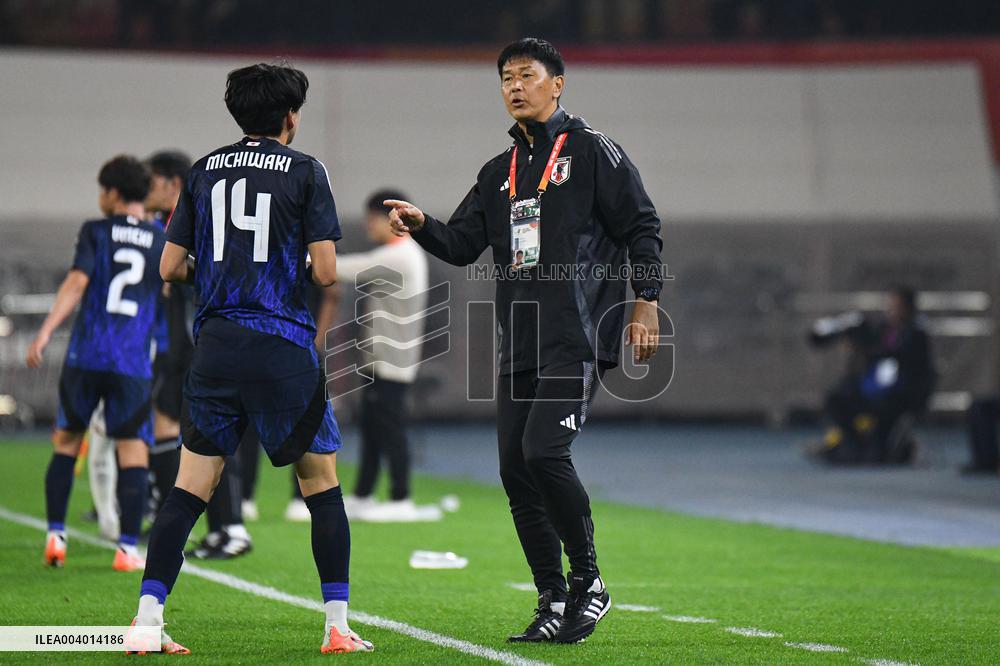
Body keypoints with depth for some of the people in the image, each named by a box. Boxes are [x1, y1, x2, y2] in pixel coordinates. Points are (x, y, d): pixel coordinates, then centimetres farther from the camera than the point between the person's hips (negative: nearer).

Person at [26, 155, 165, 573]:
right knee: (133, 452, 1)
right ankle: (128, 547, -5)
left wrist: (46, 332, -16)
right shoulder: (163, 243, 7)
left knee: (65, 442, 14)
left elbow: (77, 283, -11)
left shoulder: (95, 231, 2)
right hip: (134, 363, 0)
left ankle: (55, 535, 10)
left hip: (85, 356, 0)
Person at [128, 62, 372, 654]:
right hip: (283, 346, -3)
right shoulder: (305, 171, -1)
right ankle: (338, 627, 5)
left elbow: (171, 268, 9)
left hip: (215, 342, 4)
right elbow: (326, 272, -7)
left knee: (192, 484, 6)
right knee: (322, 481, 8)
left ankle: (148, 615, -3)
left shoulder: (204, 172, 10)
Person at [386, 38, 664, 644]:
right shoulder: (499, 172, 19)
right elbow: (463, 243, 15)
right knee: (516, 468, 2)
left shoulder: (593, 151, 1)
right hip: (521, 344, 7)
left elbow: (642, 227, -1)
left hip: (579, 337, -7)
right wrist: (422, 225, -5)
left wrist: (646, 303, -9)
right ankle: (555, 602, 11)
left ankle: (589, 582, -4)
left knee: (544, 451, -20)